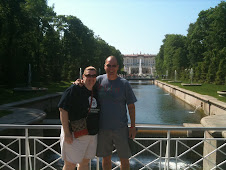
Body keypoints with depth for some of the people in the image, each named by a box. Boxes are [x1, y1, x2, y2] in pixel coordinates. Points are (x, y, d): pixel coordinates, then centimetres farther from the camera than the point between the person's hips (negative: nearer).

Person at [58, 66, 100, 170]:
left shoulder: (96, 92, 10)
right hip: (75, 134, -6)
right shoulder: (74, 89, -11)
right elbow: (63, 109, -16)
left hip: (92, 134, 7)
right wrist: (66, 132, -19)